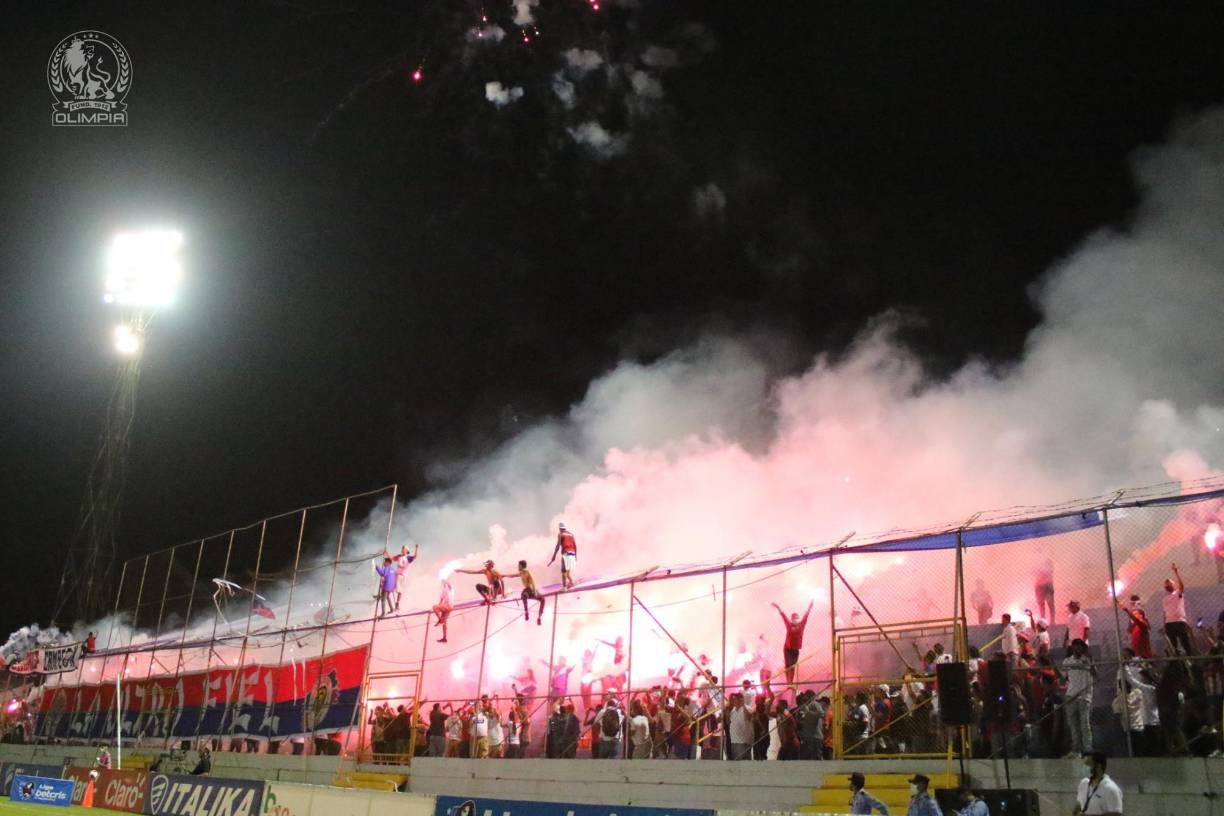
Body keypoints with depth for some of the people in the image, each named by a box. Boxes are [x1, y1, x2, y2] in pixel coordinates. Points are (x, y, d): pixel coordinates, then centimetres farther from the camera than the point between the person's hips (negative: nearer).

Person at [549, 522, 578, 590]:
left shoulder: (560, 534, 4)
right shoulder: (571, 534, 20)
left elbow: (558, 545, -6)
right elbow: (575, 545, 17)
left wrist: (554, 556, -5)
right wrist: (576, 555, 23)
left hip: (566, 552, -5)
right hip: (572, 552, 5)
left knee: (564, 570, -8)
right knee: (568, 570, 13)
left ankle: (564, 586, -15)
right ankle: (570, 582, 7)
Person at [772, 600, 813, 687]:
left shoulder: (801, 625, 0)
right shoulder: (789, 625, -3)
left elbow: (806, 615, -1)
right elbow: (783, 615, 0)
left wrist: (809, 607, -5)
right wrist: (778, 608, 1)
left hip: (796, 649, 2)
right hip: (787, 648, -2)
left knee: (792, 666, 6)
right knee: (788, 665, -6)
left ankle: (791, 681, 8)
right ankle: (788, 681, -7)